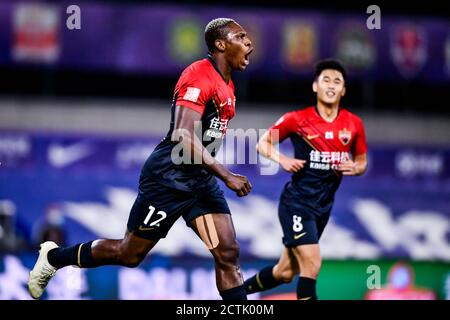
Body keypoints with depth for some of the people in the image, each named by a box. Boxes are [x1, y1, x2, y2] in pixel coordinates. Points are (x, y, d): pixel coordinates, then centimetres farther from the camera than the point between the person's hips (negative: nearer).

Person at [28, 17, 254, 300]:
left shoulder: (227, 85, 12)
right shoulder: (199, 76, -17)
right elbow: (184, 137, -27)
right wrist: (226, 175, -28)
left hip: (201, 179, 8)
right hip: (168, 178, -8)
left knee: (229, 255, -5)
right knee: (129, 254, 4)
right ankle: (53, 256, 25)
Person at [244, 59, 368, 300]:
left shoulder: (354, 125, 1)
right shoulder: (297, 120, -9)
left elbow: (362, 162, 14)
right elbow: (263, 144, 2)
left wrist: (355, 168, -9)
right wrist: (282, 160, -17)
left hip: (324, 206, 5)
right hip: (296, 201, -5)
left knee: (285, 272, 12)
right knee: (312, 264, -19)